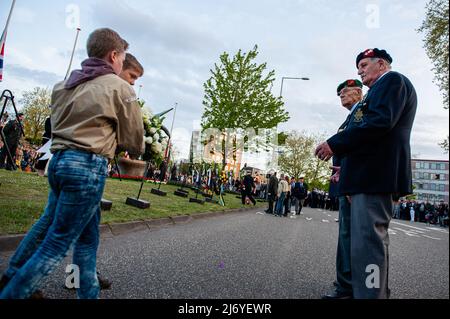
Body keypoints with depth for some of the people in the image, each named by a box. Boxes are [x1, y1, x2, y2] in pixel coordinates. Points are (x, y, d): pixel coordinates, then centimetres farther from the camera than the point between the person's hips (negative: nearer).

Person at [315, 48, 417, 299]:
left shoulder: (392, 80, -1)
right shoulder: (380, 90, 28)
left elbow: (380, 121, -19)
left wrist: (334, 144, -18)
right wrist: (347, 166, 19)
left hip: (375, 175, -11)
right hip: (373, 175, 11)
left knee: (366, 242, -13)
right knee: (375, 238, 17)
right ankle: (378, 291, 30)